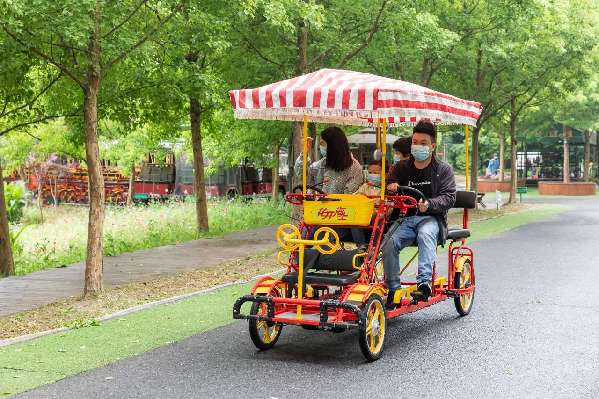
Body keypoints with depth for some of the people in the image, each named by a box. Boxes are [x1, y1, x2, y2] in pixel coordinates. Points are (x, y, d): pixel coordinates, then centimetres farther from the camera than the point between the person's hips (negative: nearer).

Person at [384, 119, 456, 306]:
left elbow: (449, 197, -2)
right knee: (389, 243, -26)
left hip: (431, 218, -3)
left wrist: (429, 204, -22)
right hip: (406, 218, 3)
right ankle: (393, 289, -17)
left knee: (425, 234, -38)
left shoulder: (443, 169, 9)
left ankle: (425, 282, -44)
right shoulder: (402, 167, 18)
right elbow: (390, 183, 20)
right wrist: (391, 187, -7)